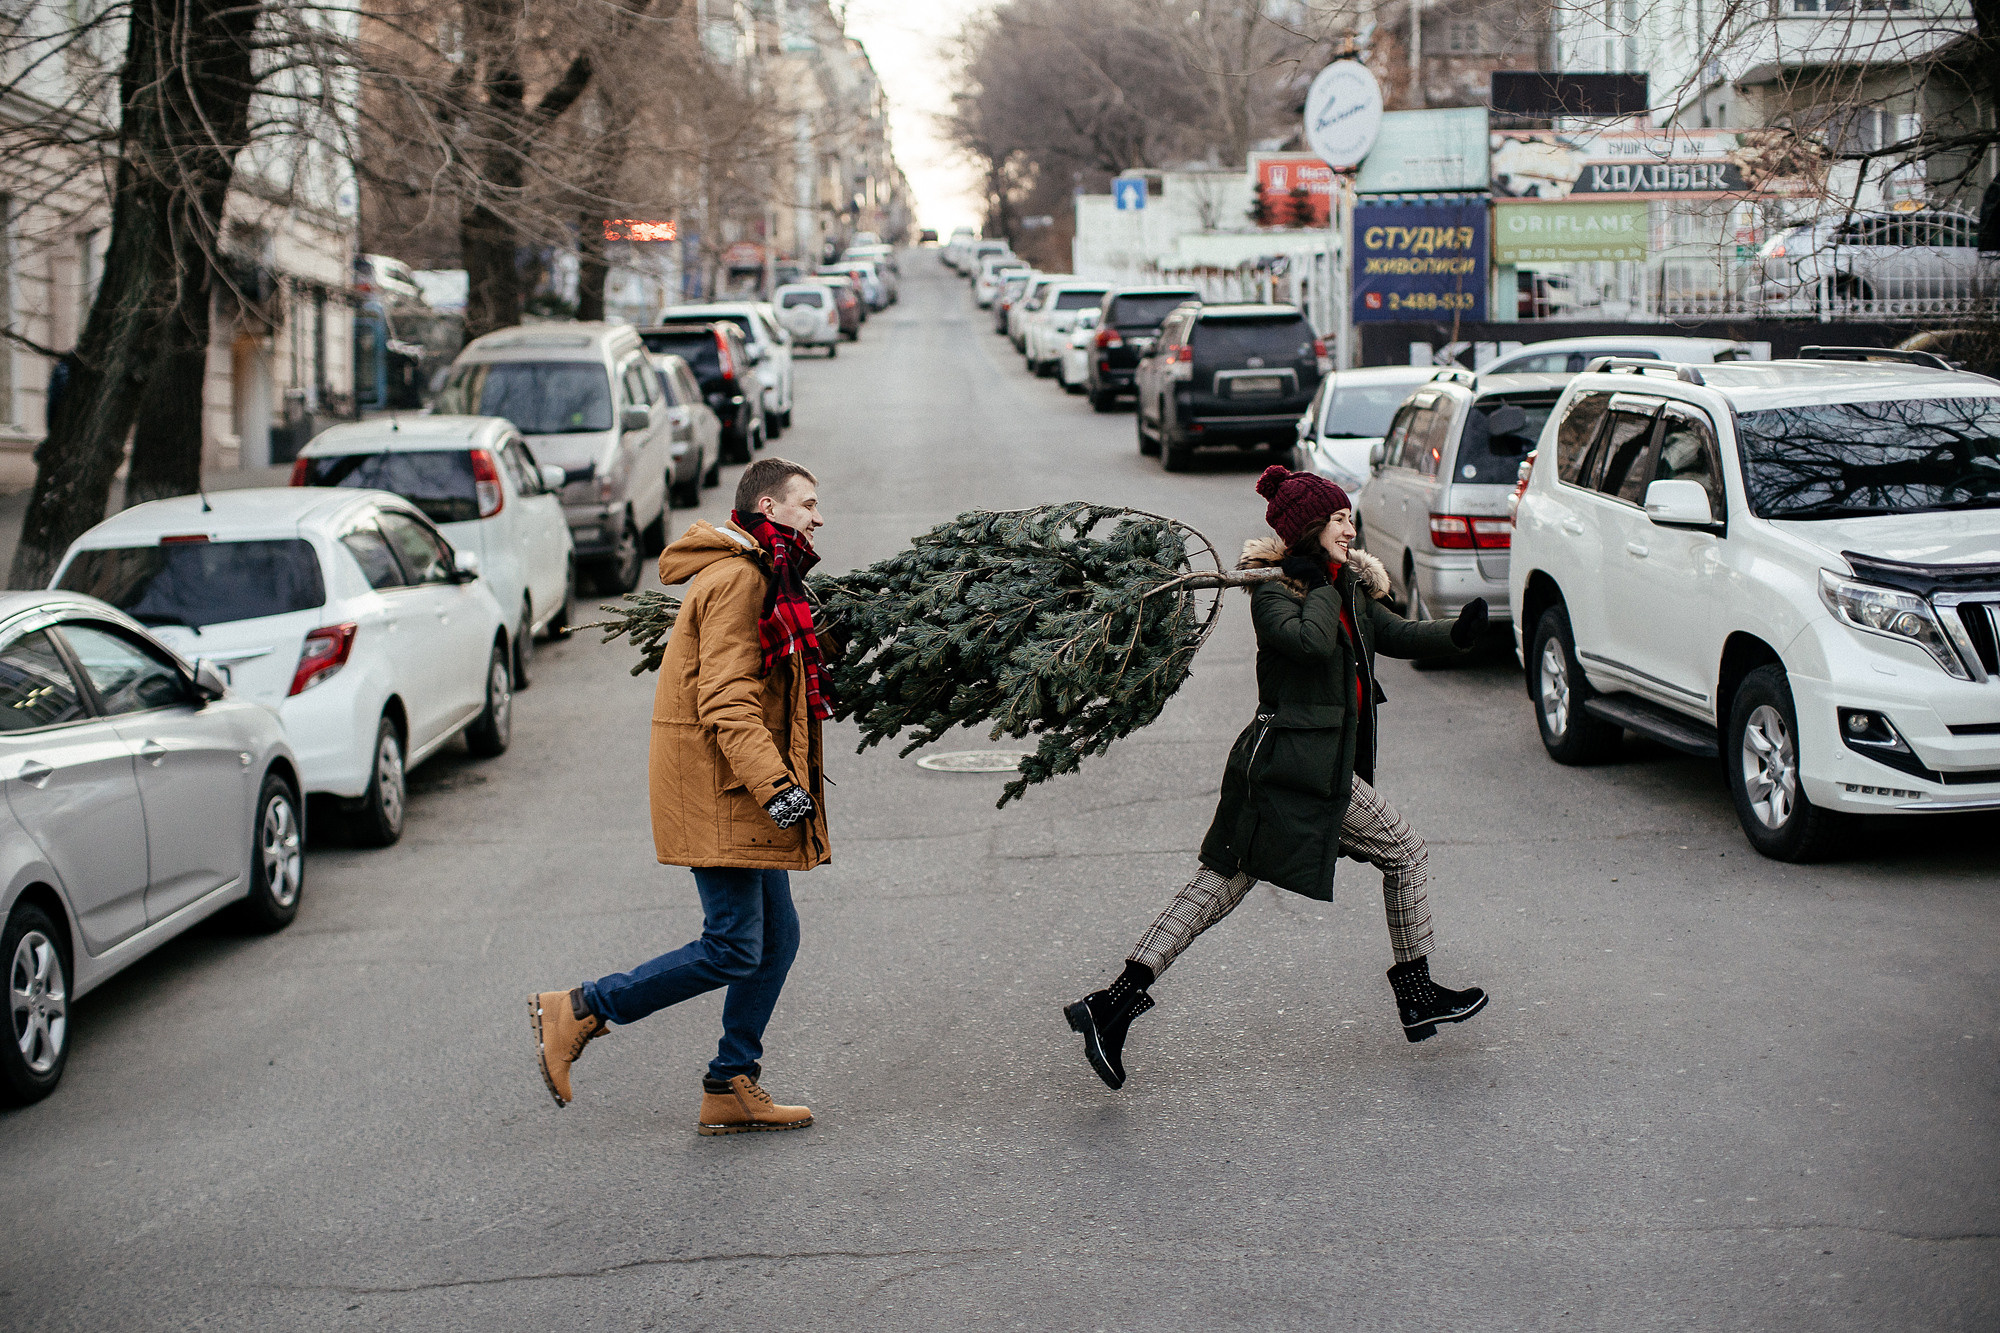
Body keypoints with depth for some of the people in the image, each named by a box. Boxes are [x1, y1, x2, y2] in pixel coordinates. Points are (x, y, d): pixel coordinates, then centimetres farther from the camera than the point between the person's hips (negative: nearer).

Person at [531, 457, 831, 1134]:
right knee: (734, 949, -10)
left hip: (741, 794, 10)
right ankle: (578, 1010, -1)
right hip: (718, 791, -10)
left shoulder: (760, 577, 19)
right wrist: (774, 783, -30)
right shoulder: (737, 578, -15)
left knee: (776, 939, 9)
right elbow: (728, 701, -23)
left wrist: (778, 781, 24)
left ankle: (732, 1088, 16)